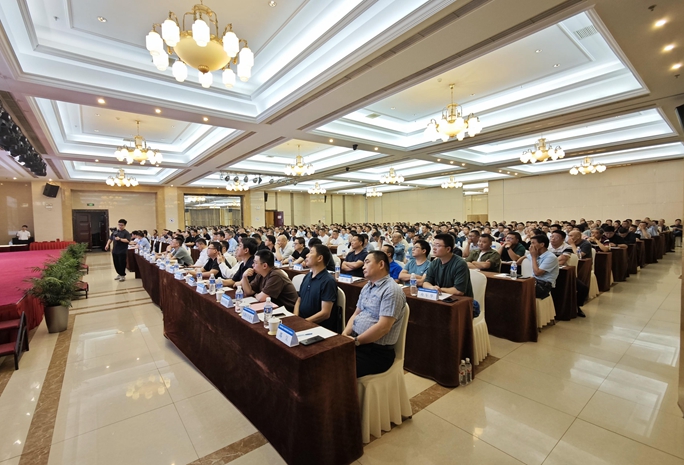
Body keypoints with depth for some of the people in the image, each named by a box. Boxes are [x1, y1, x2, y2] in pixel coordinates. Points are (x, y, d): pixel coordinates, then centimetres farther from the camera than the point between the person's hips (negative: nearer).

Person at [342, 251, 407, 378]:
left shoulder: (392, 290, -16)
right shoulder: (366, 287, 13)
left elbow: (383, 327, -22)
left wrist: (355, 341, -16)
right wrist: (345, 334, -1)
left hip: (377, 351, -8)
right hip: (356, 340, 8)